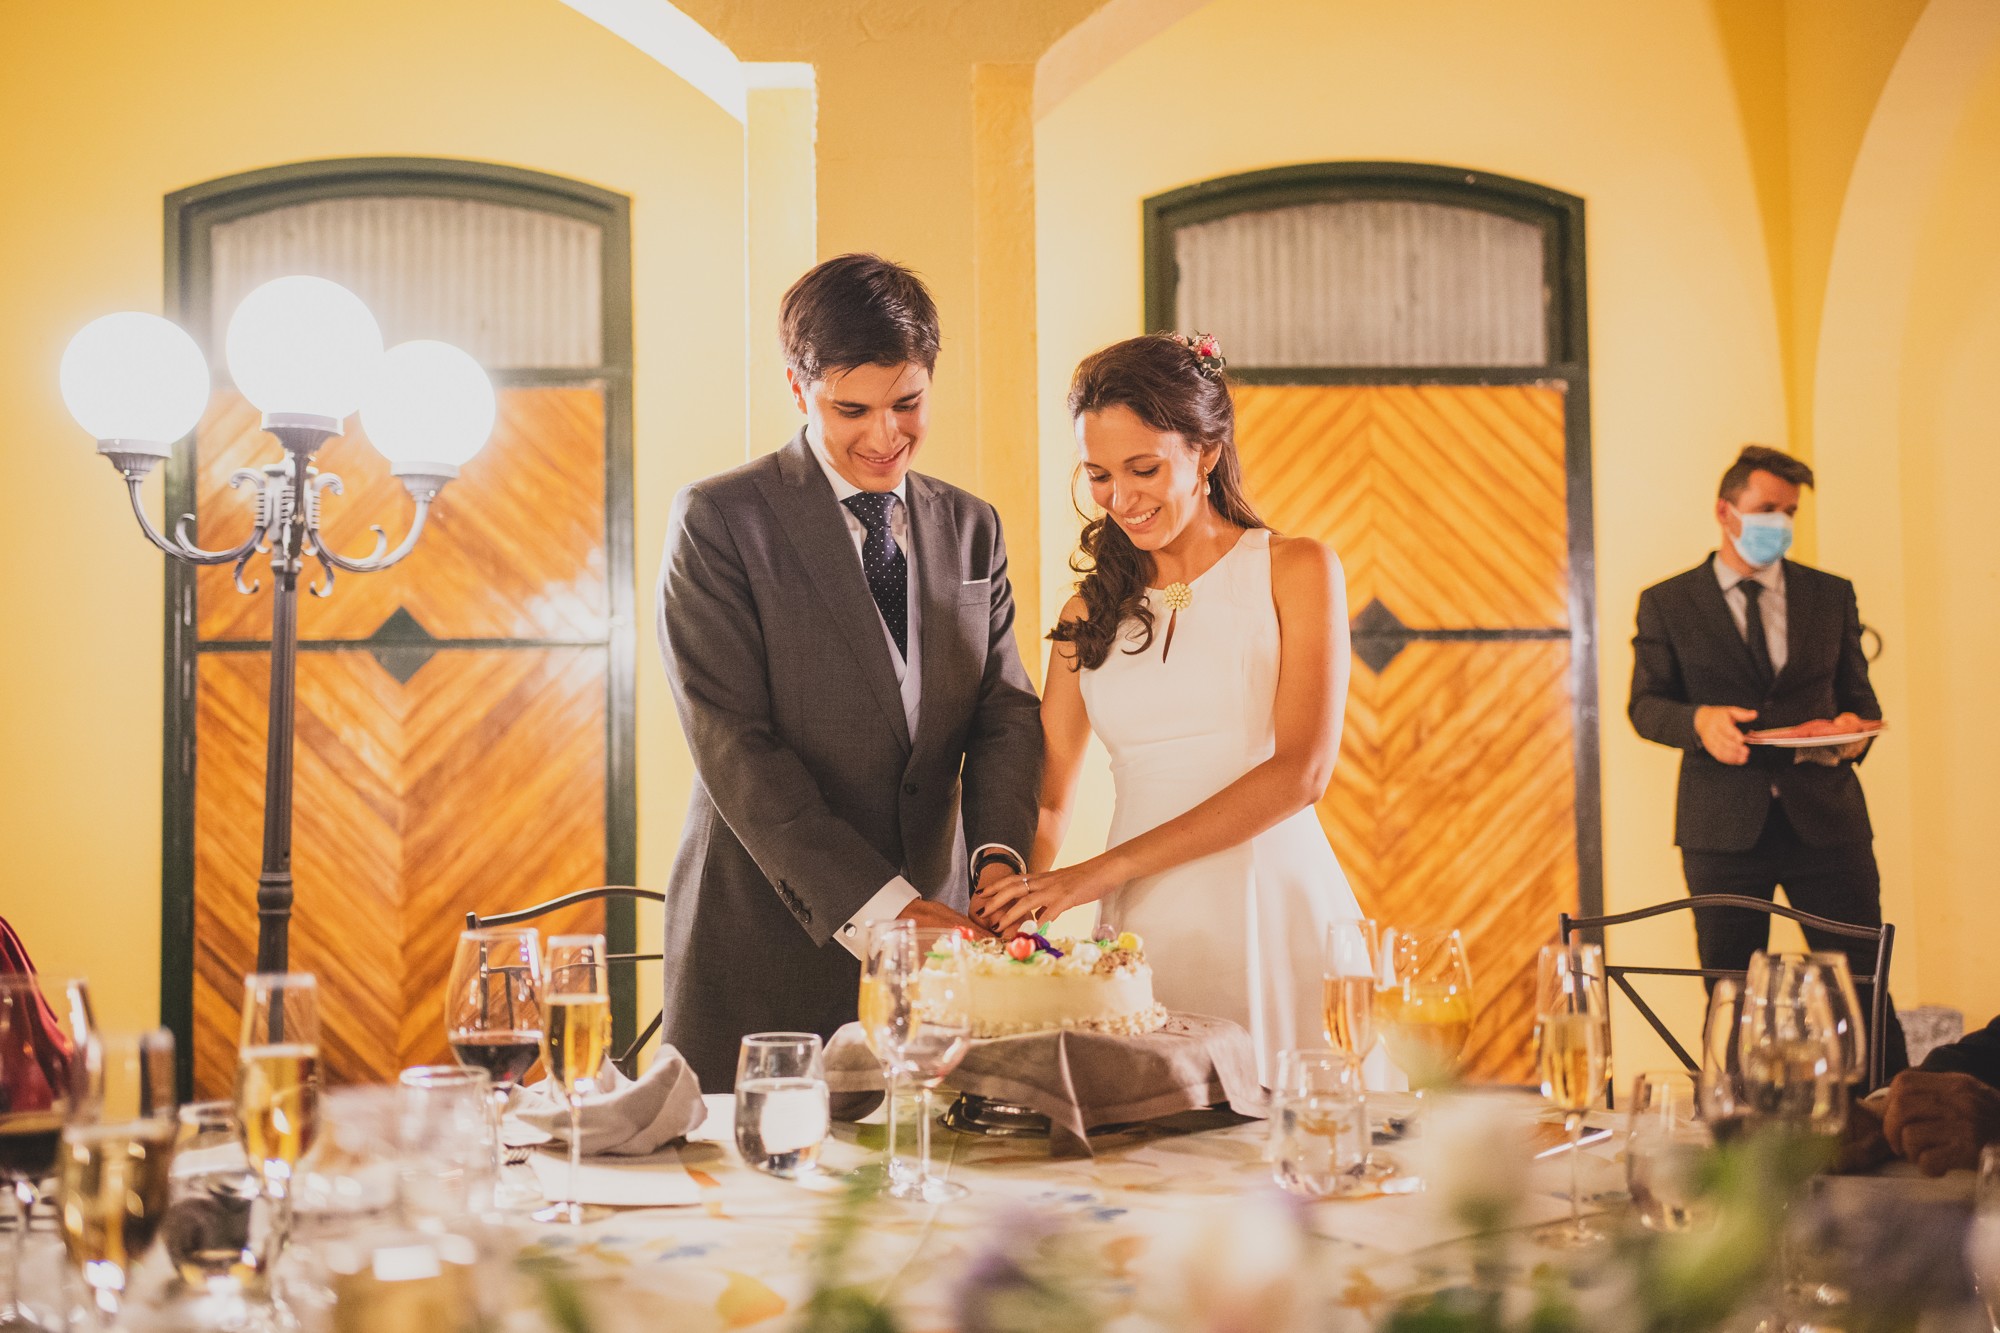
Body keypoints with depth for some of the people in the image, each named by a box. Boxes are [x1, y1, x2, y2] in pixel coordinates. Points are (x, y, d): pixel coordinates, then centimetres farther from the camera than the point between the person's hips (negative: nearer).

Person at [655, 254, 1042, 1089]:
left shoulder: (971, 528, 13)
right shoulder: (719, 521, -4)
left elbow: (1004, 710, 7)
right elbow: (733, 746, -11)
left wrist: (998, 857, -14)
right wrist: (875, 906, -18)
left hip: (928, 937, 4)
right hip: (764, 953, -4)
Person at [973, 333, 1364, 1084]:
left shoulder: (1293, 571, 3)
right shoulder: (1093, 607, 14)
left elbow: (1301, 772, -8)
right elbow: (1048, 794, 12)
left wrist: (1107, 869, -14)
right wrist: (1018, 903, -9)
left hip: (1271, 915, -3)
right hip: (1141, 930, 3)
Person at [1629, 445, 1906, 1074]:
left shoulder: (1831, 595, 12)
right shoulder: (1667, 603, 6)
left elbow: (1857, 693, 16)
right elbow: (1645, 704, 5)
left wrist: (1855, 728, -8)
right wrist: (1699, 721, -17)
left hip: (1825, 816, 1)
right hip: (1724, 825, -1)